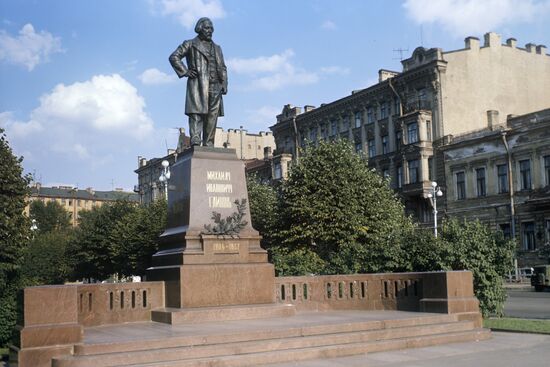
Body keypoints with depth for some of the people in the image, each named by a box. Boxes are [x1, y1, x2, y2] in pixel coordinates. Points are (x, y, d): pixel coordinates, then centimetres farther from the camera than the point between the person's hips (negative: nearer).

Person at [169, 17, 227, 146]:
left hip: (215, 87, 5)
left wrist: (224, 84, 11)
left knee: (212, 117, 0)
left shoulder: (217, 48, 26)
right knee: (196, 113, -16)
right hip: (197, 85, -5)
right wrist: (185, 71, -5)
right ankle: (195, 141, -24)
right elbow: (174, 57, 5)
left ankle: (208, 144, 3)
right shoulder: (190, 44, 11)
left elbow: (223, 68, 26)